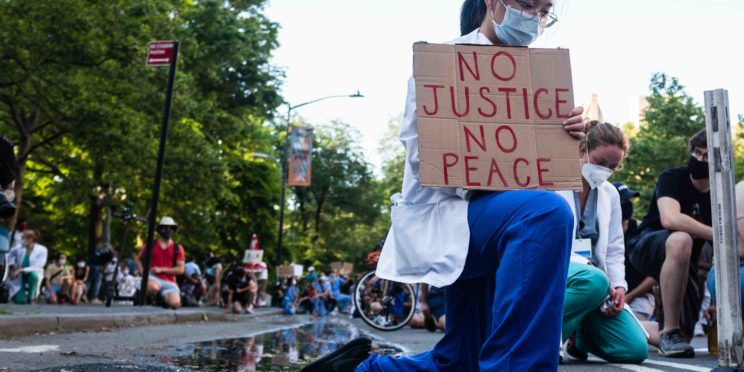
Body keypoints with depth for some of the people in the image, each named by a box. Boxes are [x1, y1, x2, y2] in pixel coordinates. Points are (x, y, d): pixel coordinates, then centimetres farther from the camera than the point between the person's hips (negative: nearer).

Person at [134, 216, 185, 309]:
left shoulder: (178, 248, 7)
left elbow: (180, 269, 0)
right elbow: (137, 258, 22)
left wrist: (161, 269, -9)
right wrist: (142, 271, 3)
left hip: (169, 282, 1)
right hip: (153, 277, -1)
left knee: (175, 304, -26)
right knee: (153, 288, -41)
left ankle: (163, 296, 11)